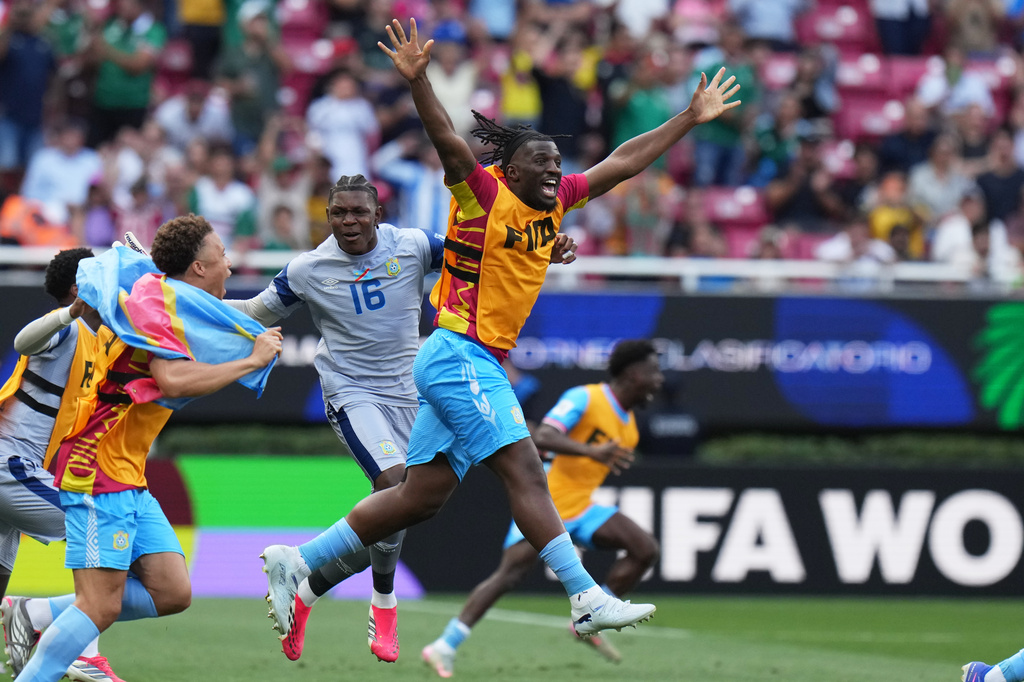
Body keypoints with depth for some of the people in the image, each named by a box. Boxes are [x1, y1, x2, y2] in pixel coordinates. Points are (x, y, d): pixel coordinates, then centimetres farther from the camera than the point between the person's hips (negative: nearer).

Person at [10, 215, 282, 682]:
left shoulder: (162, 298, 15)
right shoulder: (152, 301, -14)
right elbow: (174, 380, -29)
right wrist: (252, 360, -20)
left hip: (127, 478, 10)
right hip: (97, 471, -10)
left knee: (172, 594, 1)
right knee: (101, 606, -16)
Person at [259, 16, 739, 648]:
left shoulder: (555, 200, 12)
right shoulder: (484, 191, -9)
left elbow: (623, 162, 19)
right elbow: (447, 140, -25)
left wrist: (691, 118, 22)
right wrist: (418, 80, -40)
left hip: (478, 366, 9)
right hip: (459, 356, -9)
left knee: (421, 497, 7)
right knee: (526, 473, -12)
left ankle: (298, 560, 12)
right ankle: (588, 600, -13)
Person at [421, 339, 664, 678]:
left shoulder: (629, 424, 10)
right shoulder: (584, 398, -16)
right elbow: (542, 437, -30)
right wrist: (592, 452, -41)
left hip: (579, 509, 8)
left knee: (645, 549, -7)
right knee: (508, 576, -19)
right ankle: (444, 647, -15)